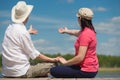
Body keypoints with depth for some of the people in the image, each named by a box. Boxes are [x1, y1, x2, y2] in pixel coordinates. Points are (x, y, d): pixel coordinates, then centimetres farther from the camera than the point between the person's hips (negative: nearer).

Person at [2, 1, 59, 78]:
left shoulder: (10, 28, 7)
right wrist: (52, 59, -2)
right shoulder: (23, 32, -18)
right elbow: (34, 54, -12)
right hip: (21, 73, -9)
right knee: (51, 66, -5)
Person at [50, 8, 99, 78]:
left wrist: (65, 62, -12)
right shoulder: (89, 30, 7)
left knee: (54, 71, -11)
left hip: (86, 71, -10)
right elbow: (76, 32, 31)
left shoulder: (85, 34, -22)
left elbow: (80, 57, -26)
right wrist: (66, 31, 49)